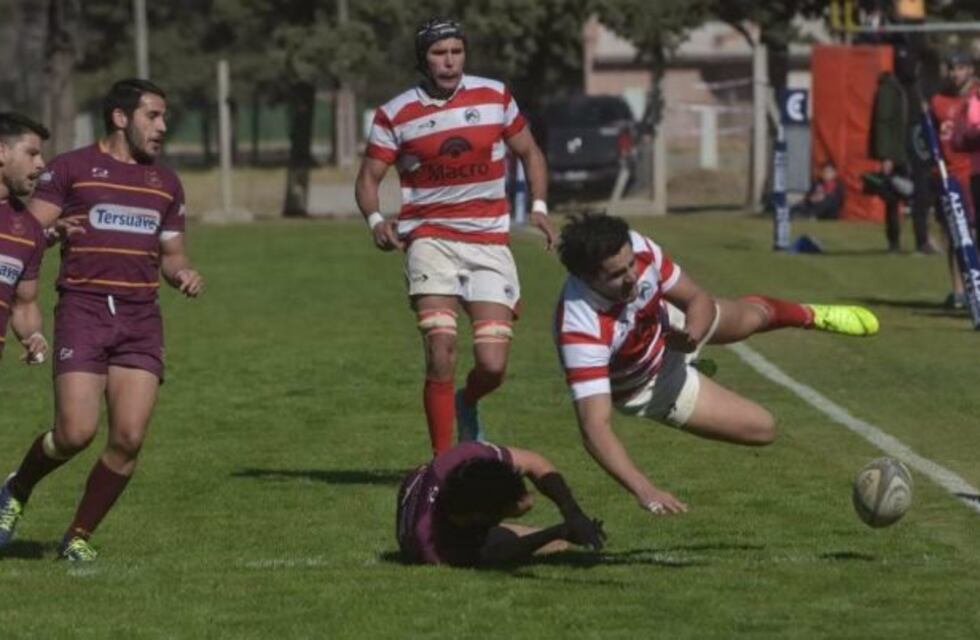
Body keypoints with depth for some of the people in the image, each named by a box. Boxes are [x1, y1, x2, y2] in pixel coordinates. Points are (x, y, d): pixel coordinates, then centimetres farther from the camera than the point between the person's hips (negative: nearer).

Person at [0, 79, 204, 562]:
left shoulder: (165, 183, 19)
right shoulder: (71, 169, 3)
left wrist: (183, 274, 2)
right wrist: (54, 230, -22)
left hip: (141, 319, 4)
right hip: (82, 309, -4)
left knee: (129, 439, -8)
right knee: (76, 432, -14)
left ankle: (80, 536, 9)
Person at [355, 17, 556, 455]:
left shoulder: (494, 97, 5)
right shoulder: (396, 115, 0)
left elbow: (529, 152, 17)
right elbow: (368, 177, 5)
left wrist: (539, 207, 1)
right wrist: (375, 219, -16)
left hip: (489, 243, 2)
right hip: (430, 238, -2)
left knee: (492, 366, -7)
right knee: (441, 353, -18)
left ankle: (467, 405, 30)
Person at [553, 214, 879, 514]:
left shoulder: (636, 248, -35)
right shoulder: (581, 331, -49)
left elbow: (699, 300, -19)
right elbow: (594, 427, -52)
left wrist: (692, 332, -43)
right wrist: (644, 490, -64)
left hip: (668, 324, 4)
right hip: (649, 387, -4)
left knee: (754, 315, 28)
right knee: (761, 428, 6)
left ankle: (813, 315, 66)